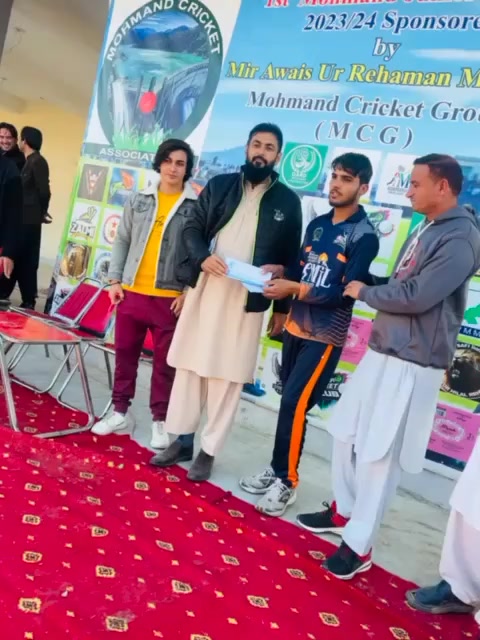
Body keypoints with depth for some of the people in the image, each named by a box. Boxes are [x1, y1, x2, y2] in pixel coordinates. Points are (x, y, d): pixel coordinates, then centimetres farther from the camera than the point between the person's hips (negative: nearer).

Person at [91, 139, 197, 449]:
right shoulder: (138, 201, 7)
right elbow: (122, 241, 10)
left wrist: (188, 292, -10)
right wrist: (115, 280, 3)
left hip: (171, 297, -3)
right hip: (131, 292, 4)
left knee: (165, 362, 5)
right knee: (124, 354, 12)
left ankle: (161, 420, 18)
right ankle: (121, 412, 27)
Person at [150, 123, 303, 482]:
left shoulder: (288, 201, 3)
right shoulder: (219, 185, 7)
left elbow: (291, 258, 6)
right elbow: (193, 229, 6)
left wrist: (282, 308, 4)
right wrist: (202, 257, -15)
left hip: (247, 300, -2)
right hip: (204, 290, 2)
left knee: (228, 377, 3)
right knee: (189, 367, 9)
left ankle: (209, 451, 16)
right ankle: (182, 441, 23)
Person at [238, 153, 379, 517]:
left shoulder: (364, 237, -11)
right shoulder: (317, 224, 10)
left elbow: (347, 293, -18)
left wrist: (294, 289, -21)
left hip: (326, 335, -6)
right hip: (296, 326, 6)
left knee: (295, 404, -8)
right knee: (289, 402, 11)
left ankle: (287, 483, 7)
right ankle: (277, 470, 24)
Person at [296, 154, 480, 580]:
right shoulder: (424, 230, 14)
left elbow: (417, 296, -22)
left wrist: (364, 292, -8)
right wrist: (367, 283, 2)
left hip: (411, 366, -9)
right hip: (381, 352, 9)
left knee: (378, 455, -1)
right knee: (346, 435, 17)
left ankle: (359, 545, 14)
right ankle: (343, 511, 36)